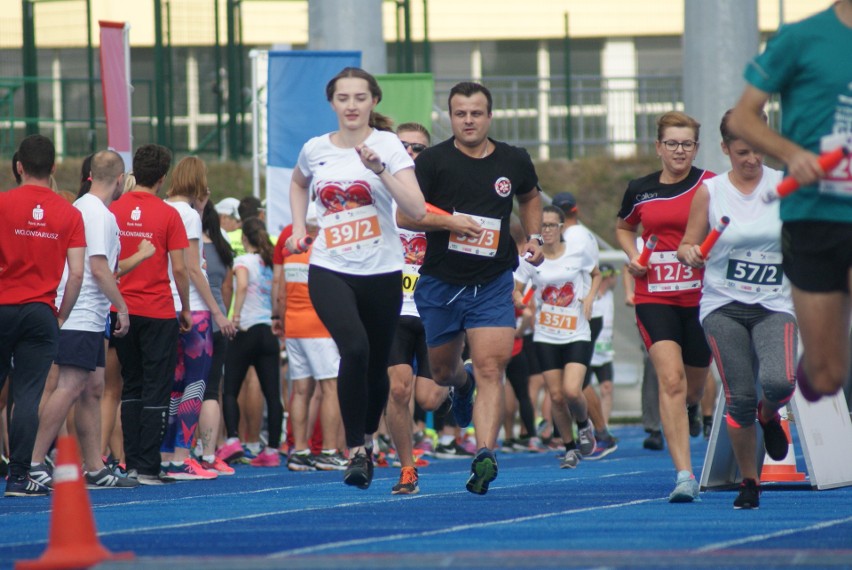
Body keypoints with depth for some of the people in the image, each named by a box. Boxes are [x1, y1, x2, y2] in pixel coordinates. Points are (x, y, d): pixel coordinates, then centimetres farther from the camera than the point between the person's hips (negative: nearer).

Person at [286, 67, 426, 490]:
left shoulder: (387, 145, -5)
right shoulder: (315, 150, 4)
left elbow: (417, 210, -17)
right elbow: (298, 184, 29)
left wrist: (379, 168, -25)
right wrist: (298, 225, 15)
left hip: (381, 272, 0)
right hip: (330, 270, 0)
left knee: (376, 365, 9)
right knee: (354, 348, -24)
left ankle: (367, 437, 38)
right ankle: (355, 451, -18)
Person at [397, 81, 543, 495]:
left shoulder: (514, 161, 4)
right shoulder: (433, 161, -6)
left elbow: (529, 197, 26)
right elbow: (403, 215, -9)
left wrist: (534, 236, 10)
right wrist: (450, 221, -22)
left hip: (493, 284, 0)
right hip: (441, 283, 0)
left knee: (490, 370, -15)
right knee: (442, 372, 15)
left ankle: (484, 455, -21)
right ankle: (462, 383, 52)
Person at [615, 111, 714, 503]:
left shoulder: (709, 186, -3)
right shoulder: (640, 190, 5)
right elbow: (623, 227, 24)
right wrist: (633, 256, 5)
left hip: (700, 297, 0)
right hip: (654, 297, 0)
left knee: (693, 389, 12)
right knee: (671, 380, -18)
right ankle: (685, 475, -20)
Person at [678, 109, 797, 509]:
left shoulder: (784, 185, 2)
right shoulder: (709, 191, 2)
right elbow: (688, 245, 7)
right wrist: (690, 254, -15)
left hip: (774, 306, 0)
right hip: (724, 307, 0)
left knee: (778, 381, -24)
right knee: (739, 397, -7)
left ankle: (769, 415, 14)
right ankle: (748, 482, 14)